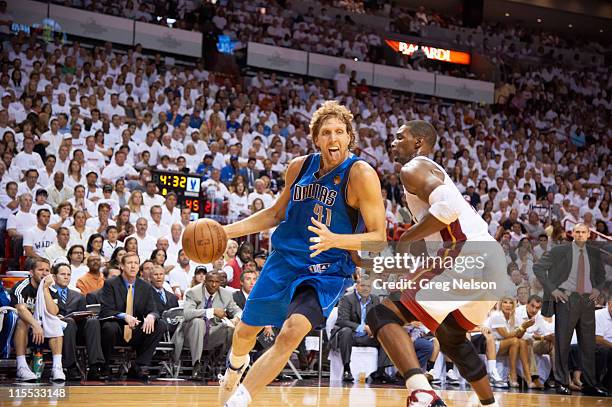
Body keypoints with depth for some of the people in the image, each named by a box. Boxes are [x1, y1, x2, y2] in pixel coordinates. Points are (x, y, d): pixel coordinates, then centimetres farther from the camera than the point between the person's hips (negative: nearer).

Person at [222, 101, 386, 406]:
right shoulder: (299, 167, -1)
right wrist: (227, 231, 7)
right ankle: (235, 367, 55)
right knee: (245, 330, 17)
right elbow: (277, 212, 15)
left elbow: (378, 238, -19)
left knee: (292, 332, -29)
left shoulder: (361, 174, -17)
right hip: (285, 259, 5)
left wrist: (335, 240, -36)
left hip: (328, 270, -5)